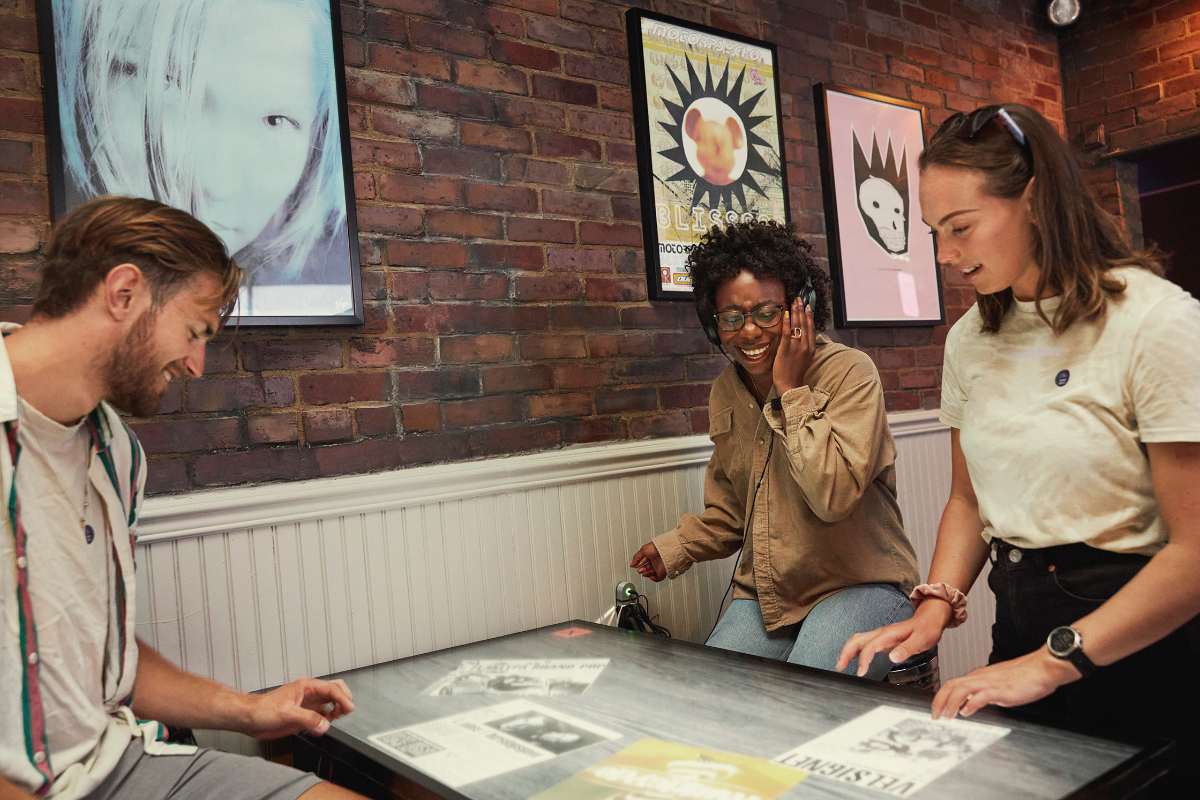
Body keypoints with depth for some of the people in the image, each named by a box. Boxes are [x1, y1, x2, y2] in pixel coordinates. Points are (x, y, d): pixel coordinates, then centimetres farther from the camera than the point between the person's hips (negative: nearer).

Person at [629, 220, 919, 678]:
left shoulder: (849, 373, -12)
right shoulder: (725, 392, 7)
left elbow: (835, 496, -26)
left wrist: (791, 391, -21)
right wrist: (675, 548, 2)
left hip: (859, 587, -5)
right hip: (765, 596, 5)